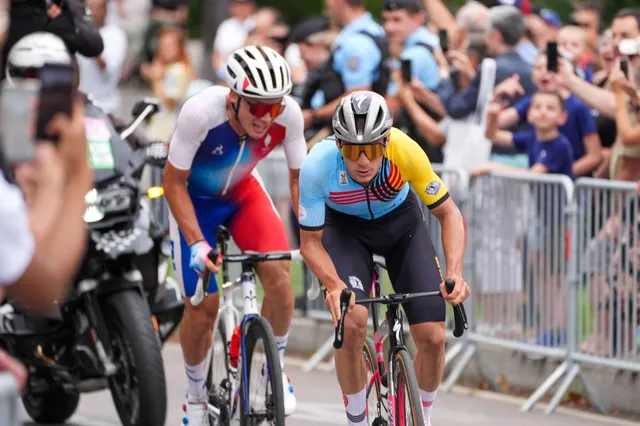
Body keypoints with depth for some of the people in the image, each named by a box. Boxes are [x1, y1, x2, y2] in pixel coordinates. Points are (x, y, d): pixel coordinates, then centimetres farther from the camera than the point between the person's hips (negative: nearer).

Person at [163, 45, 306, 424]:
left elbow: (300, 179, -13)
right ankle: (196, 394, 23)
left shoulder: (289, 114, -29)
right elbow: (174, 182, -24)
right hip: (194, 197, -2)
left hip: (243, 192, 2)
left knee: (279, 272, -22)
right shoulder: (201, 112, -37)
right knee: (203, 308, -5)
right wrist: (197, 243, -31)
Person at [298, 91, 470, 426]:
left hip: (401, 222, 1)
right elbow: (310, 242, -23)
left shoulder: (405, 151, -34)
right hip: (346, 228, -1)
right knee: (351, 325, -27)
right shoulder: (319, 165, -35)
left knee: (432, 337, -12)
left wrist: (455, 273, -35)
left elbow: (448, 212, -20)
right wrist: (334, 285, -42)